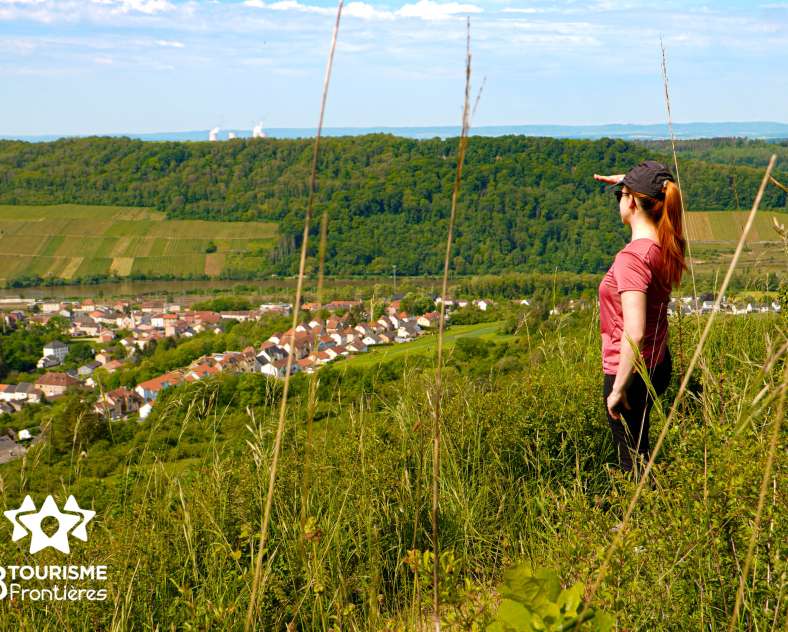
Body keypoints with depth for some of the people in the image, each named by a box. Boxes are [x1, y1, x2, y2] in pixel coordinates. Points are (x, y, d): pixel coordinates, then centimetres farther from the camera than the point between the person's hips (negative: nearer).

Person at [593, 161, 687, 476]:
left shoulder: (631, 258, -27)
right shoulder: (666, 244, -2)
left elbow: (634, 334, -31)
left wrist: (619, 389, -23)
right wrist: (627, 181, 13)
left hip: (630, 370, -8)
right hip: (658, 363, 8)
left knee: (633, 461, 5)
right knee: (638, 451, 28)